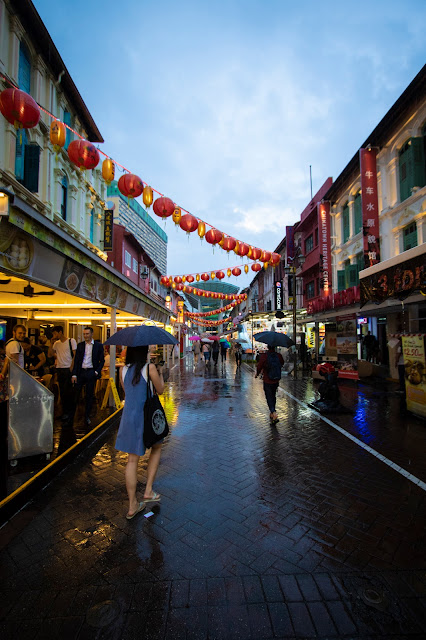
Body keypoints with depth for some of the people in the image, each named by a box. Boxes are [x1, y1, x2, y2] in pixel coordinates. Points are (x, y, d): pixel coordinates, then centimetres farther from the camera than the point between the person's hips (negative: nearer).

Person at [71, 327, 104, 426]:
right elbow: (76, 360, 5)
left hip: (91, 372, -2)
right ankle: (71, 415, 15)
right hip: (80, 372, 2)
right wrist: (74, 374, -2)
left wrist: (97, 371, -8)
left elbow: (102, 360, 4)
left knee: (89, 395, 6)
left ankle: (87, 416, 18)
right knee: (75, 394, 3)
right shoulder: (80, 345, 7)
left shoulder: (98, 345, 1)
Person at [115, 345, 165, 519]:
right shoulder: (150, 368, -13)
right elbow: (160, 390, -2)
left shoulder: (123, 370, 2)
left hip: (128, 416, 4)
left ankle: (132, 506, 22)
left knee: (132, 459, 13)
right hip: (146, 415, -4)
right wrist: (160, 372, 12)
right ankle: (148, 491, 22)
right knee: (156, 449, 22)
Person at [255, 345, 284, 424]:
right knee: (273, 396, 20)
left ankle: (274, 413, -15)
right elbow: (282, 364, 12)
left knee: (269, 397, 5)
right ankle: (272, 413, 33)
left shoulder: (264, 356, -17)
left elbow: (259, 367, -9)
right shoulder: (279, 356, -8)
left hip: (267, 381, -4)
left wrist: (257, 374, 11)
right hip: (276, 381, 4)